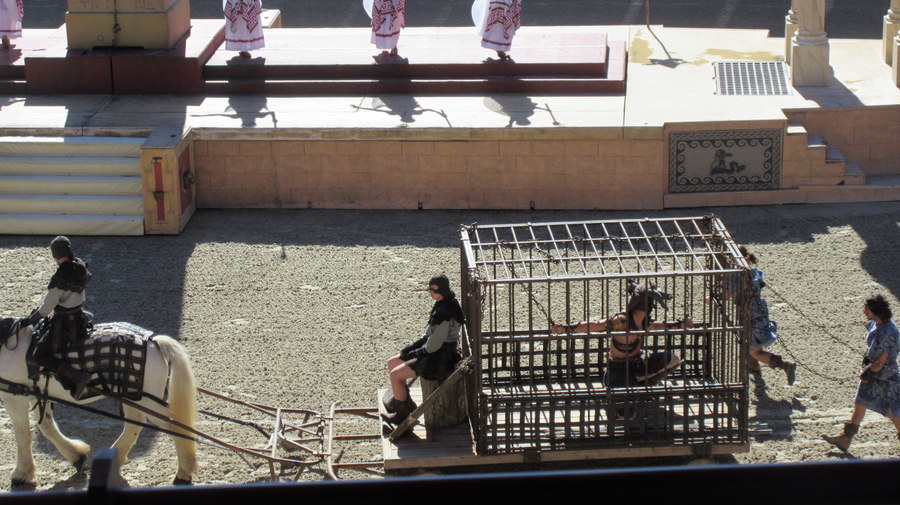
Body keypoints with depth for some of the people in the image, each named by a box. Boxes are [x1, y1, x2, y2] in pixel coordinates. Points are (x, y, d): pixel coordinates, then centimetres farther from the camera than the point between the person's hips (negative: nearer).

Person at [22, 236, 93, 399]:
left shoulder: (60, 278, -25)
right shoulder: (81, 268, -2)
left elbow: (46, 308, -19)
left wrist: (29, 320, -3)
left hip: (63, 323, -8)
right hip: (79, 317, 8)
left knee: (38, 356, -8)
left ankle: (77, 376, -21)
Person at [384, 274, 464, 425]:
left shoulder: (444, 313, -26)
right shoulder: (441, 305, 6)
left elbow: (434, 344, -25)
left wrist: (414, 352, -10)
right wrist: (411, 348, 6)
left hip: (440, 360, -11)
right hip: (434, 353, 11)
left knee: (395, 374, -12)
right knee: (392, 362, 16)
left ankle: (402, 413, 4)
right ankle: (406, 403, 25)